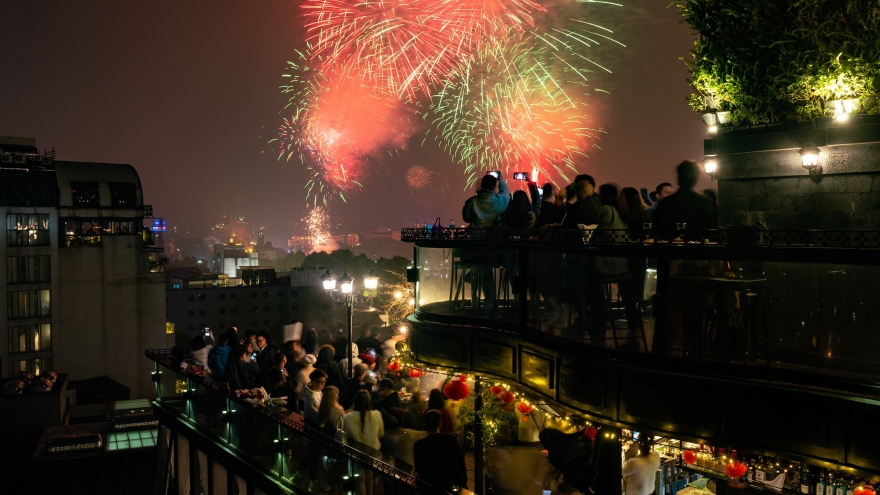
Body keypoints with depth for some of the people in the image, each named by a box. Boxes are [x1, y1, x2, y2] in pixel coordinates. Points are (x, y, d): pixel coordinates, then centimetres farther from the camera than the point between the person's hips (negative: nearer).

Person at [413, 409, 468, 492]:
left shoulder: (418, 445, -11)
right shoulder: (452, 439, -8)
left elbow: (419, 470, -1)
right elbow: (461, 463, -2)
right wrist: (464, 483, 13)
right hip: (456, 485, 2)